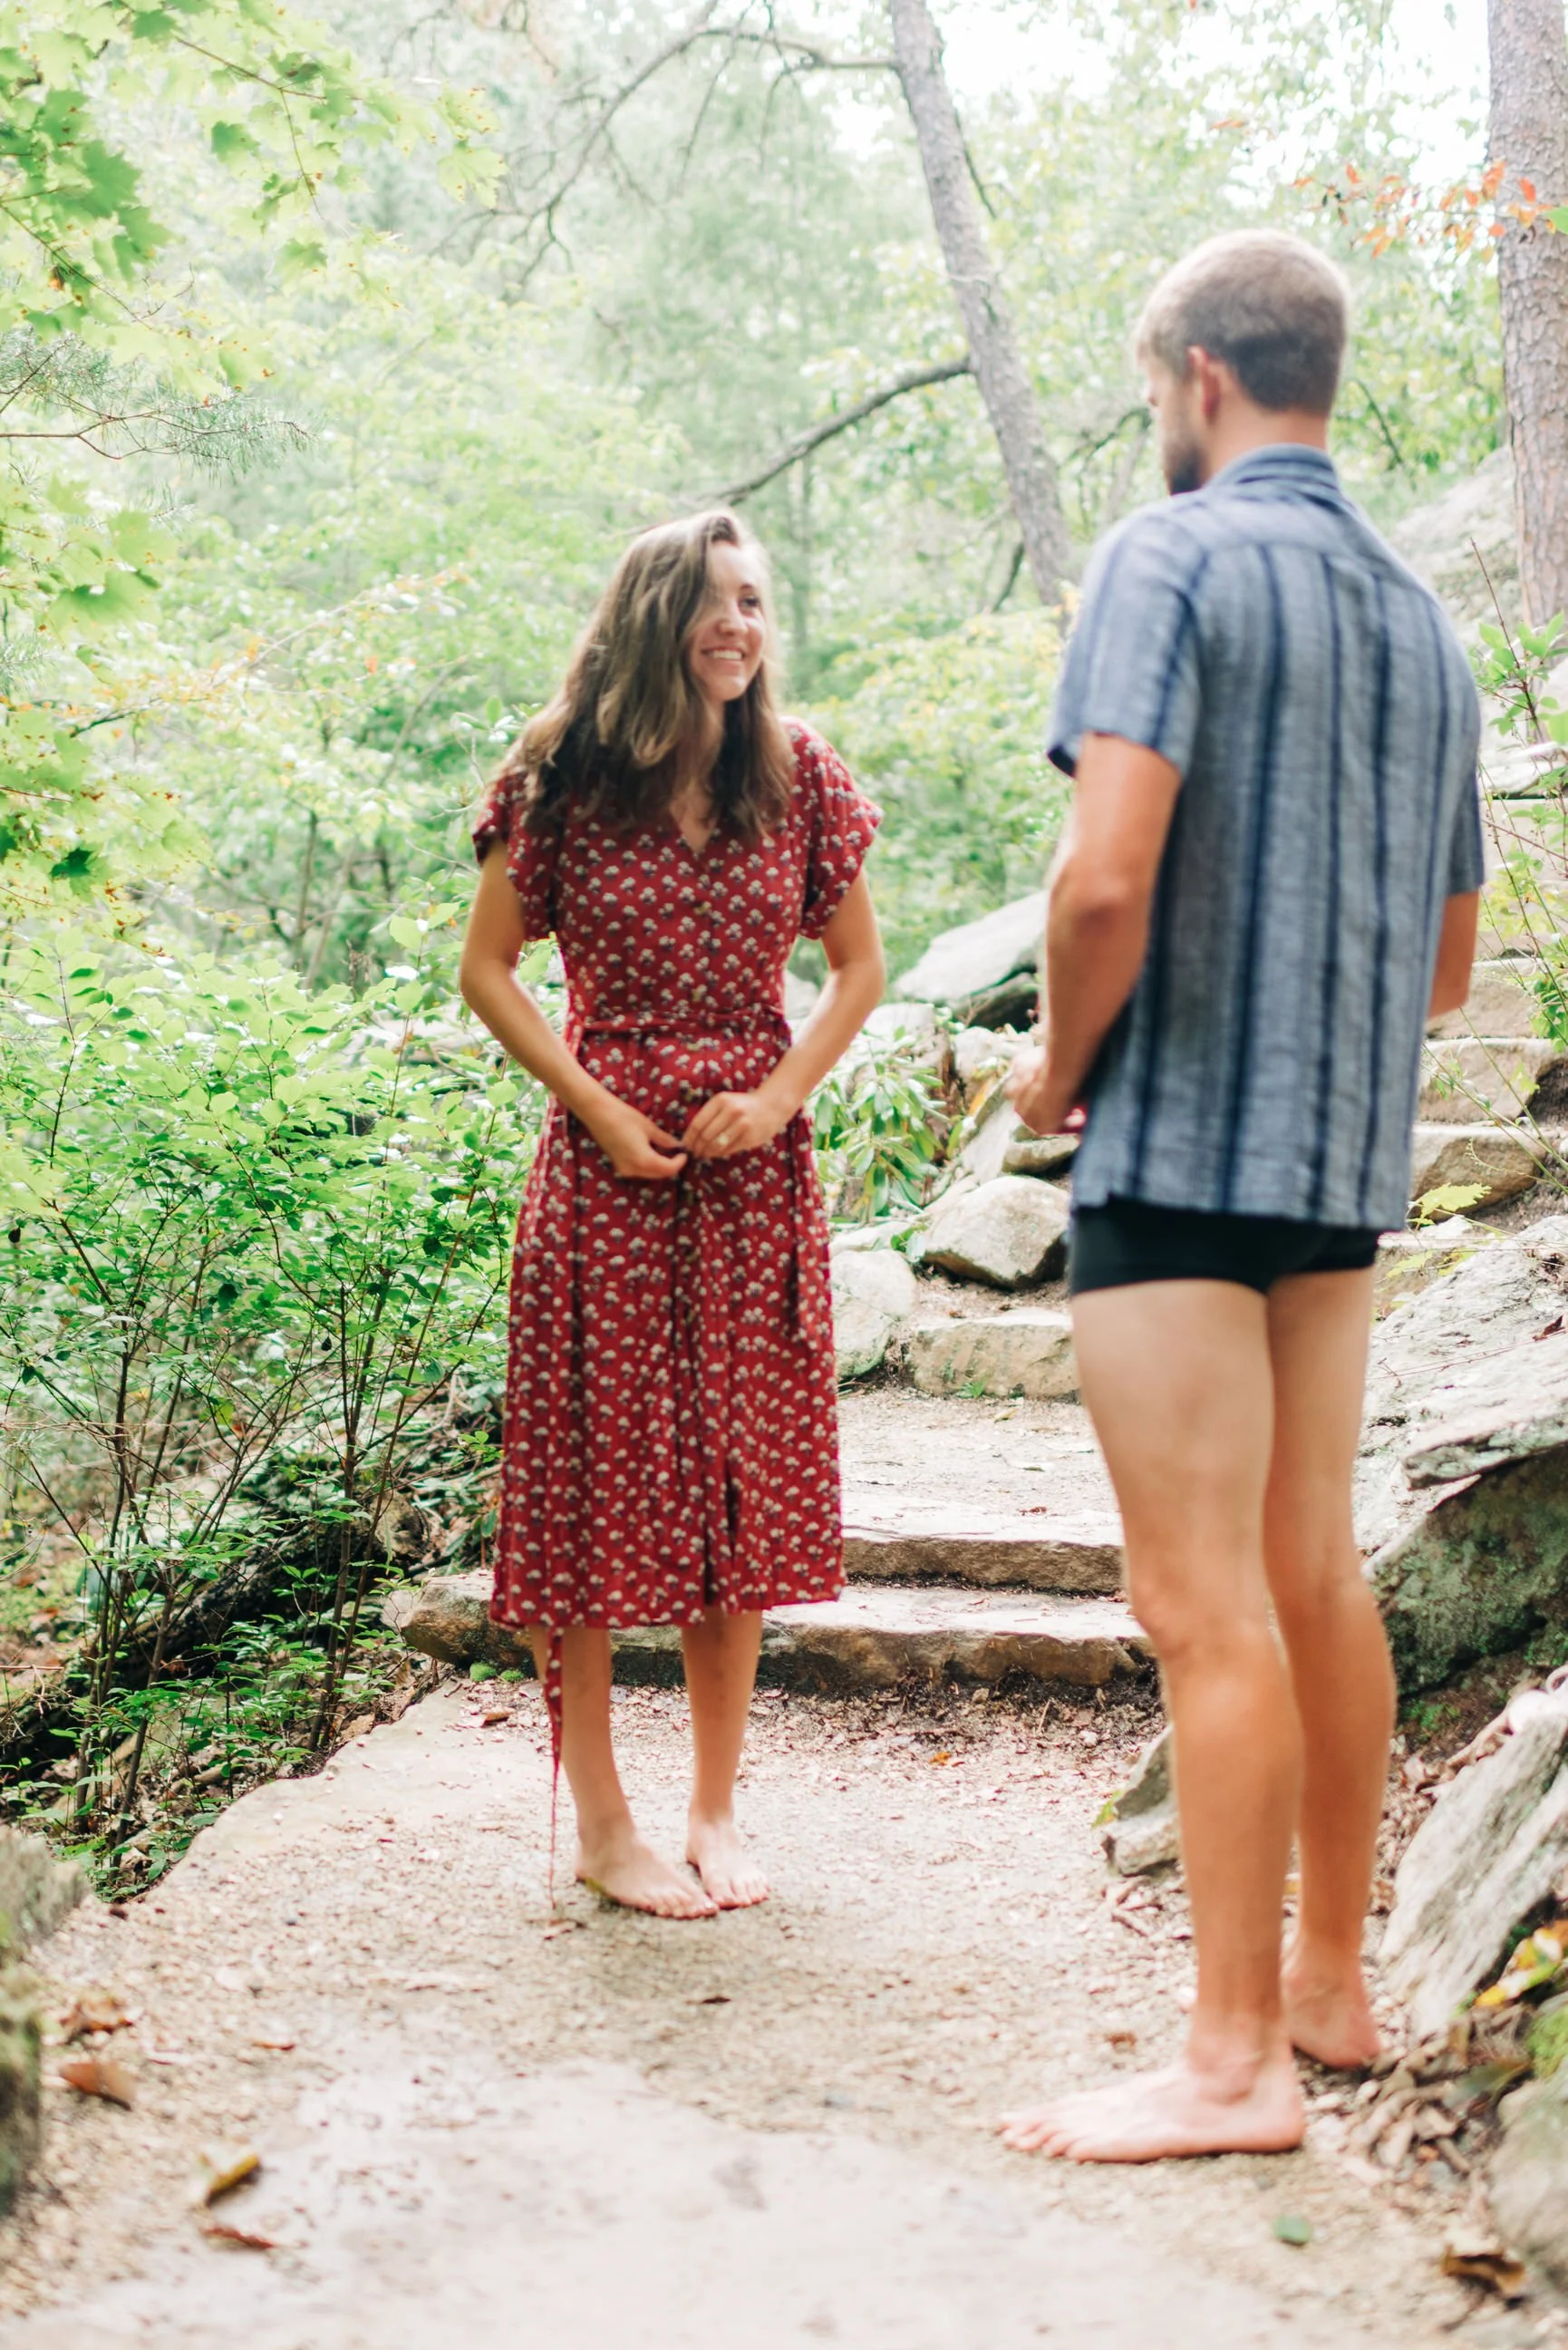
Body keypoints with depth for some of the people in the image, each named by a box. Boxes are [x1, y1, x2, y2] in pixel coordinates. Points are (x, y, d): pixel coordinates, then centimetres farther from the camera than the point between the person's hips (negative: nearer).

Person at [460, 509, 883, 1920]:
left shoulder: (799, 777, 4)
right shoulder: (565, 782, -3)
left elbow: (858, 966, 10)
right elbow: (487, 971, 1)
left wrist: (782, 1095, -5)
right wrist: (594, 1106, -8)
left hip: (755, 1165, 3)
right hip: (608, 1162, -2)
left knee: (743, 1475, 6)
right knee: (597, 1475, 0)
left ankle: (717, 1808, 19)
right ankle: (600, 1818, 11)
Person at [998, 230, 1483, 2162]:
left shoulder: (1174, 560, -9)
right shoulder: (1422, 621, 15)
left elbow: (1106, 874, -21)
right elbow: (1448, 962, 18)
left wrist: (1061, 1060, -5)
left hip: (1179, 1151, -8)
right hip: (1349, 1160, 8)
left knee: (1205, 1605, -5)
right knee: (1315, 1577, 15)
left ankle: (1233, 2062, 1)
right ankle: (1329, 1983, 25)